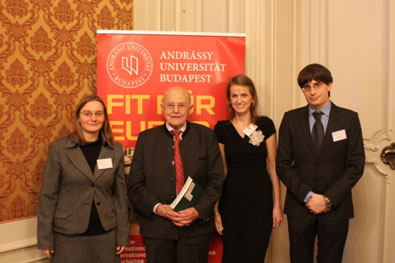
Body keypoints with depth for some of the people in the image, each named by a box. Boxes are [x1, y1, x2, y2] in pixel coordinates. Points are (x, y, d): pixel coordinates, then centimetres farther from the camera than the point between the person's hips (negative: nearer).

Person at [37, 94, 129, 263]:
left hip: (106, 235, 2)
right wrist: (45, 238, -5)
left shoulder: (115, 150, 1)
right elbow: (48, 195, -3)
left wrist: (123, 235, 4)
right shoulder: (59, 147, -5)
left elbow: (120, 195, 5)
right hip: (68, 236, -2)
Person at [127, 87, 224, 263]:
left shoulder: (206, 136, 3)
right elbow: (135, 185, 2)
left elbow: (216, 179, 0)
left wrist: (198, 210, -12)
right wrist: (157, 208, -12)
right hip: (156, 227, 1)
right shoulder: (146, 138, 4)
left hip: (196, 225, 0)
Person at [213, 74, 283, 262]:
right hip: (231, 200, 1)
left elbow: (273, 167, 3)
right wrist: (216, 210, 1)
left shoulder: (266, 125, 1)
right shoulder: (221, 129, 2)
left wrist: (277, 204, -1)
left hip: (260, 199, -1)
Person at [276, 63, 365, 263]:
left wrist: (328, 199, -10)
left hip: (335, 208, 0)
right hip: (299, 206, 1)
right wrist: (308, 196, -10)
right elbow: (282, 164, 0)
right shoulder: (291, 119, 3)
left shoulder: (349, 118, 1)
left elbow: (356, 166, -2)